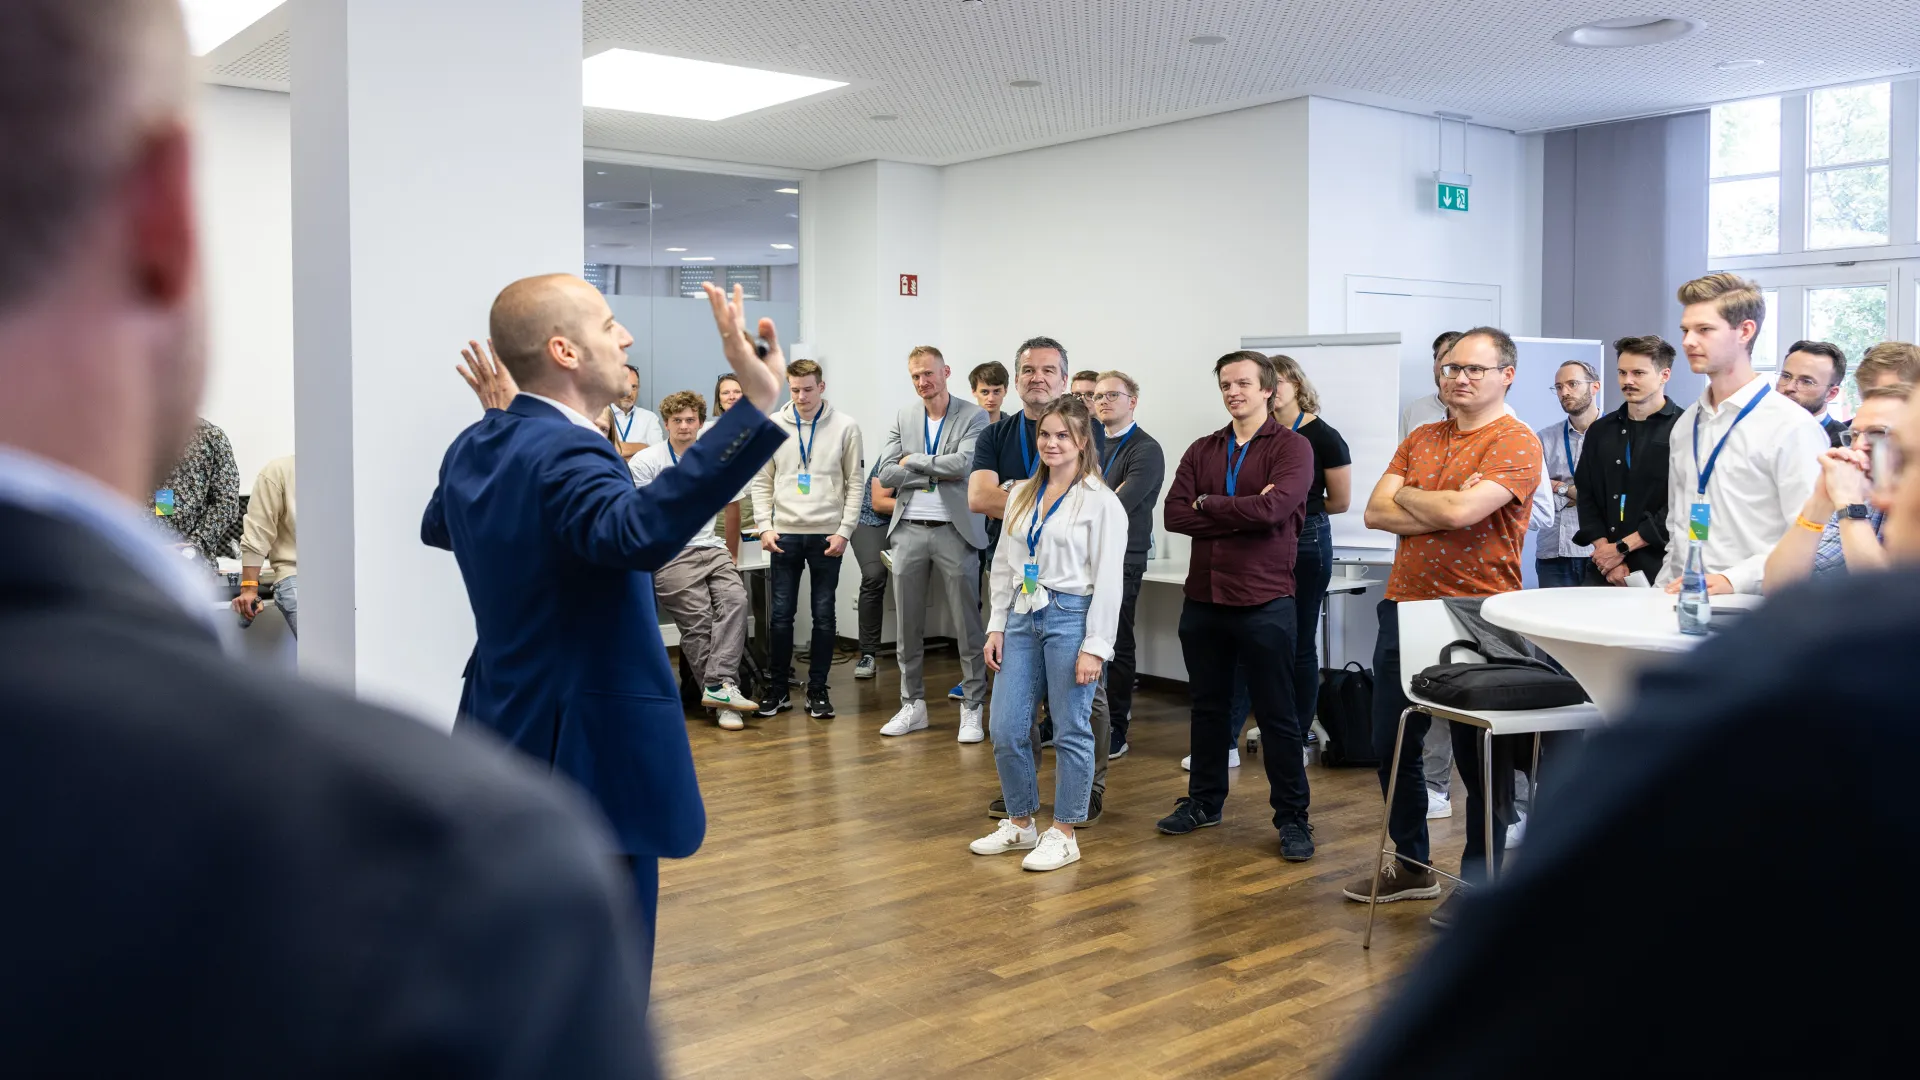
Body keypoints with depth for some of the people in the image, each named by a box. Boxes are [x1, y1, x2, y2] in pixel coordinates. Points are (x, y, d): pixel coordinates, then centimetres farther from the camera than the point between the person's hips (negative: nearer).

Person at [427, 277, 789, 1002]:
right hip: (588, 755, -10)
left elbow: (438, 527, 29)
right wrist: (754, 407, -46)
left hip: (504, 746, 10)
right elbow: (638, 530, -44)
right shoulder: (567, 454, -21)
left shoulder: (475, 449, 7)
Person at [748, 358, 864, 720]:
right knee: (781, 615, 4)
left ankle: (817, 690, 14)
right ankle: (779, 689, 16)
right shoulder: (772, 426, 3)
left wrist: (844, 531, -7)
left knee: (824, 615, 5)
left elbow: (855, 483, 0)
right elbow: (761, 481, 7)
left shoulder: (845, 426, -1)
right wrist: (764, 526, -3)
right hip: (785, 534, 1)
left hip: (827, 535, -1)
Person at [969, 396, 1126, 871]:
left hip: (1070, 618, -6)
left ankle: (1064, 833, 16)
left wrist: (1095, 646, -13)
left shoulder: (1100, 502, -7)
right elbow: (1004, 565, 14)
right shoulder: (1023, 496, 12)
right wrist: (997, 626, 8)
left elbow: (1107, 580, -10)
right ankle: (1021, 823, 24)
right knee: (1006, 730, 5)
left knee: (1071, 732, 2)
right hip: (1023, 618, 6)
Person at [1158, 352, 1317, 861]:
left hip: (1264, 600, -5)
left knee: (1277, 714, 3)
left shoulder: (1291, 446, -5)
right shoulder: (1202, 451, 10)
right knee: (1207, 705, 16)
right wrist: (1242, 514, -13)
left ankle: (1292, 817, 15)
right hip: (1203, 598, 5)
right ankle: (1204, 801, 30)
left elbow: (1274, 506, -22)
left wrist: (1207, 505, -9)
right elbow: (1174, 513, -4)